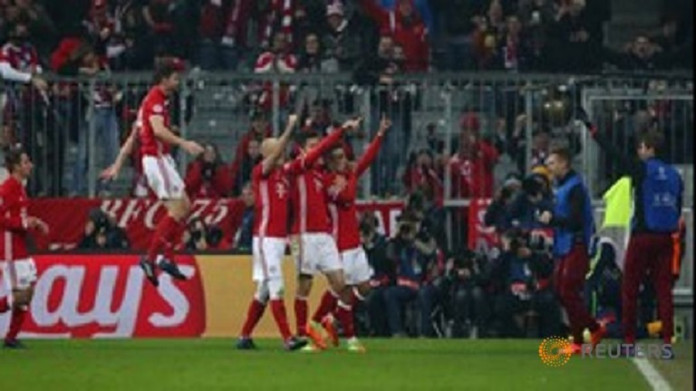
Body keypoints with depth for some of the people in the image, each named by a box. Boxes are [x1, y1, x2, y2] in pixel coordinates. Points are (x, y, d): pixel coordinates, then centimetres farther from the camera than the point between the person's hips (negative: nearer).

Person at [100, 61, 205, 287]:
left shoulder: (155, 100, 19)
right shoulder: (155, 99, -12)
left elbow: (133, 136, 22)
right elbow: (158, 129, -29)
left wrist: (118, 165, 23)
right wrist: (183, 143, -38)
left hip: (161, 158, 10)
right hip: (156, 157, -10)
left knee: (185, 206, 11)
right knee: (177, 210, -10)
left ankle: (168, 258, 11)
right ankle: (150, 258, -9)